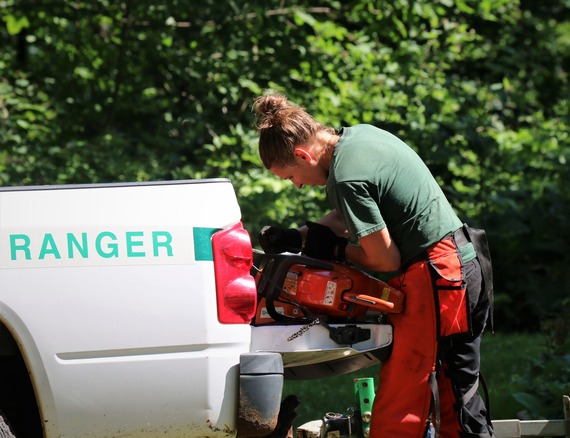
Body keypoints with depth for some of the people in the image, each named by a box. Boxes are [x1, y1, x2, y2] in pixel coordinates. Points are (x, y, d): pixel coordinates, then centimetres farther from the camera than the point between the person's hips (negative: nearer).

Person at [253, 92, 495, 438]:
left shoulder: (345, 177, -18)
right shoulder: (360, 135, 11)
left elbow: (385, 260, -13)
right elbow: (349, 218, 24)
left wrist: (334, 251, 2)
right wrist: (299, 238, 11)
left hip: (434, 276, -10)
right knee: (458, 399, 14)